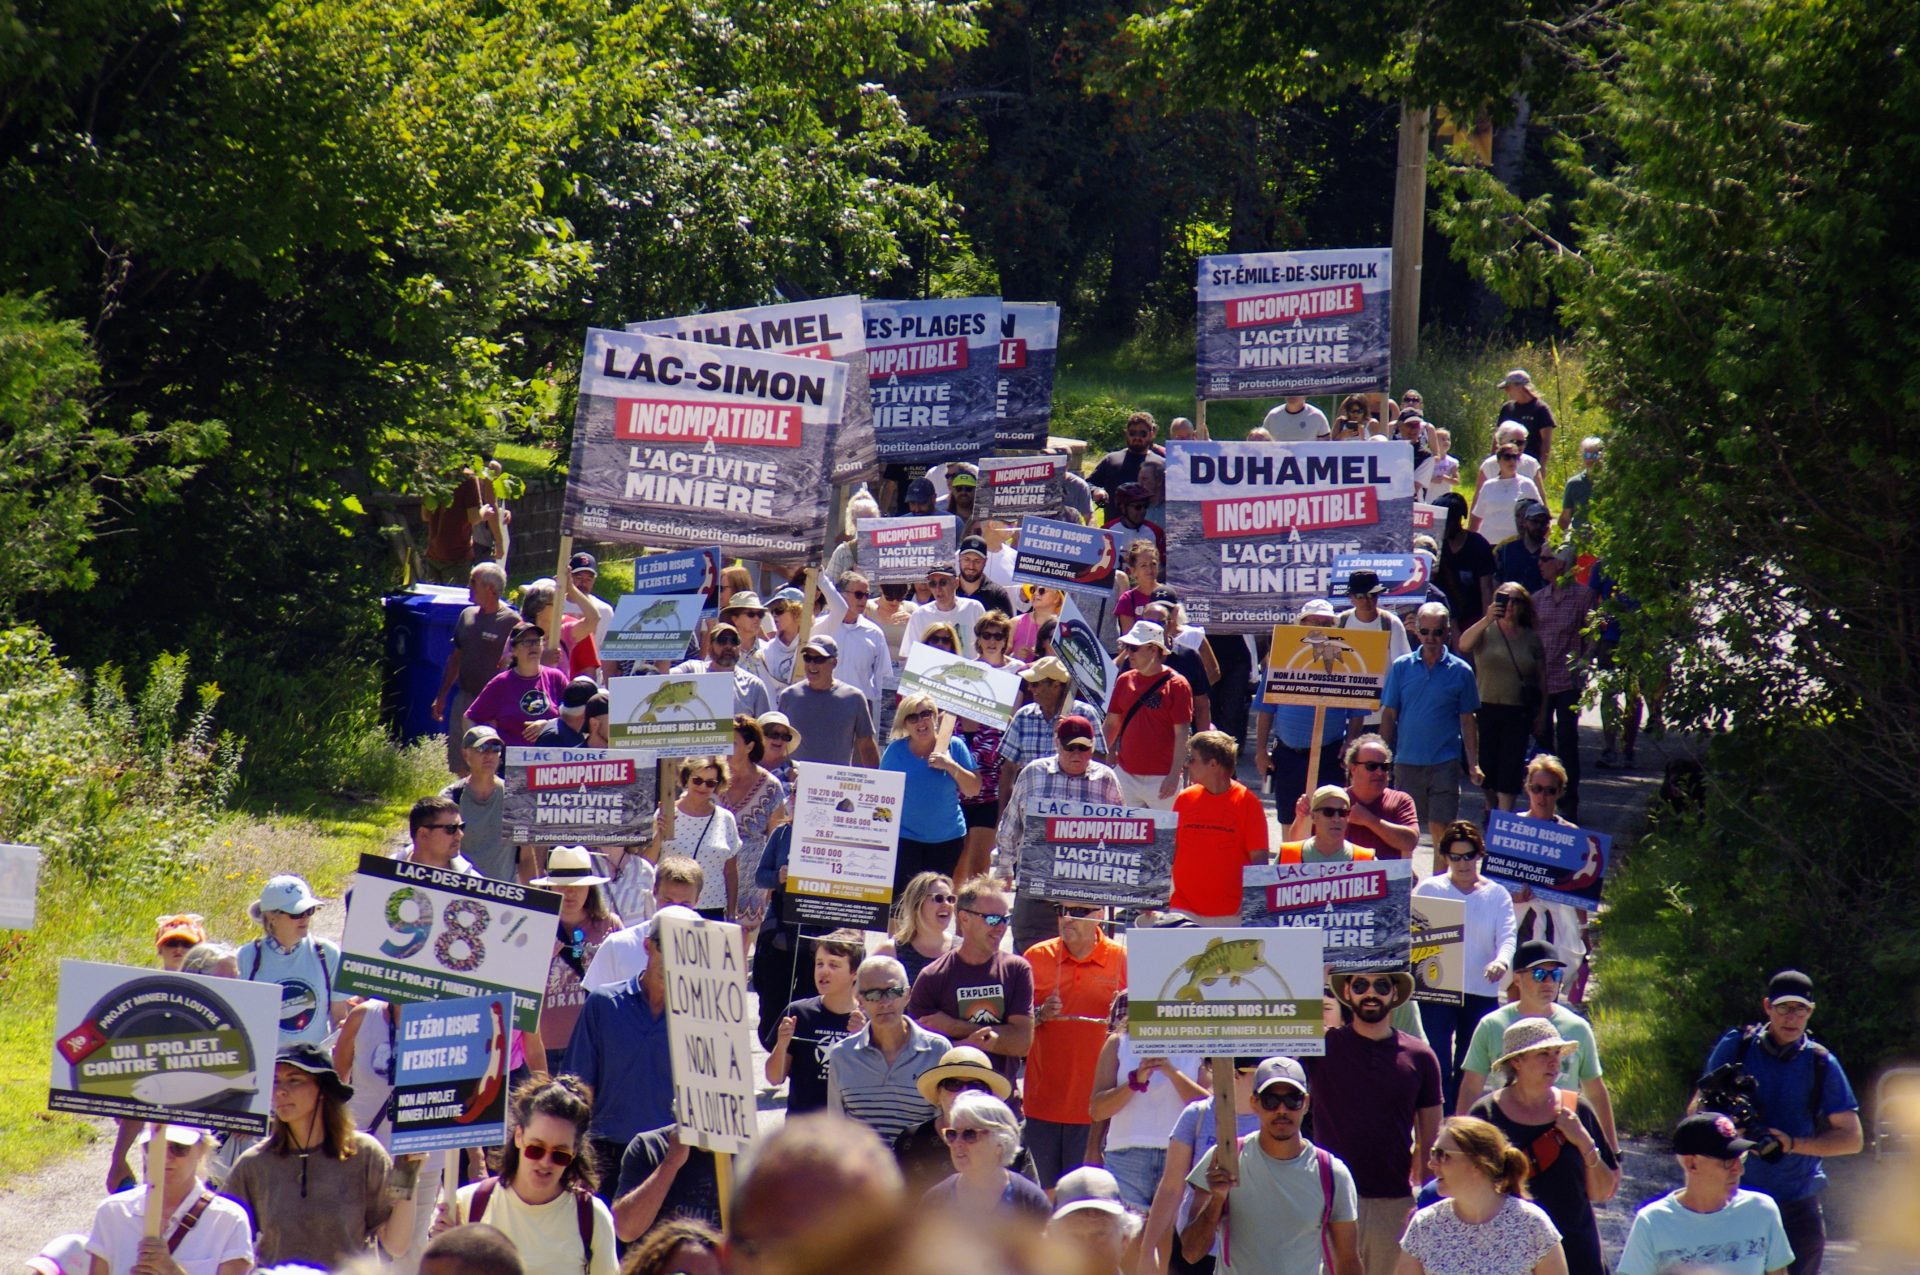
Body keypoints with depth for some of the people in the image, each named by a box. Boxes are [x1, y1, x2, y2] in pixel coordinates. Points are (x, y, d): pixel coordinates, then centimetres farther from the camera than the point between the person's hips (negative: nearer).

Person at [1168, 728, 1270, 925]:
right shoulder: (1185, 799, 9)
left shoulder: (1247, 802, -2)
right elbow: (1171, 849, 13)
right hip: (1183, 910, 3)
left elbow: (1259, 858, -3)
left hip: (1230, 914, -3)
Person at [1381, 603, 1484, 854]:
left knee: (1441, 828, -5)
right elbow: (1389, 715, 7)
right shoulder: (1401, 667, 4)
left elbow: (1467, 721, 5)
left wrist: (1473, 764, 0)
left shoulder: (1460, 671, 2)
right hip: (1407, 762, 1)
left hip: (1445, 764, -1)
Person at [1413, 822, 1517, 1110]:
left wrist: (1501, 961, -26)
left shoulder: (1497, 895, 8)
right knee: (1438, 1066, -12)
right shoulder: (1429, 890, 5)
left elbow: (1507, 936, -3)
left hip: (1481, 993, 2)